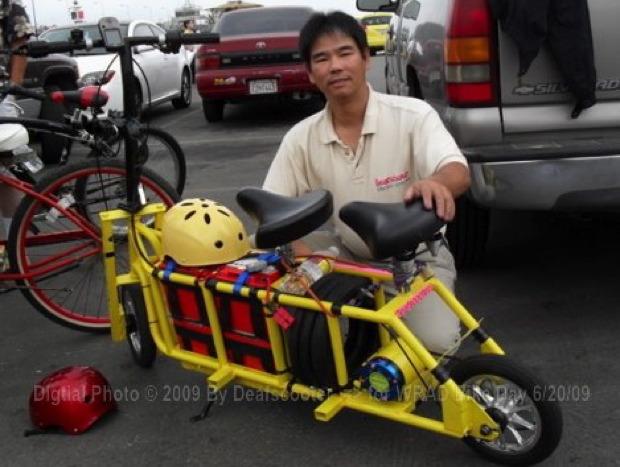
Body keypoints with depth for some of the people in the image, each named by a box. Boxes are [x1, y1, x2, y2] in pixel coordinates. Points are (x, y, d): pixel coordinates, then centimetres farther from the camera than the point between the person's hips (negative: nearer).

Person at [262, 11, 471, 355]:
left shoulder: (412, 115, -17)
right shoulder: (301, 138, -8)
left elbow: (458, 173, -31)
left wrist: (435, 183, -57)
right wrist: (304, 256, -28)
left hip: (418, 258, -3)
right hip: (350, 255, 3)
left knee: (435, 342, -27)